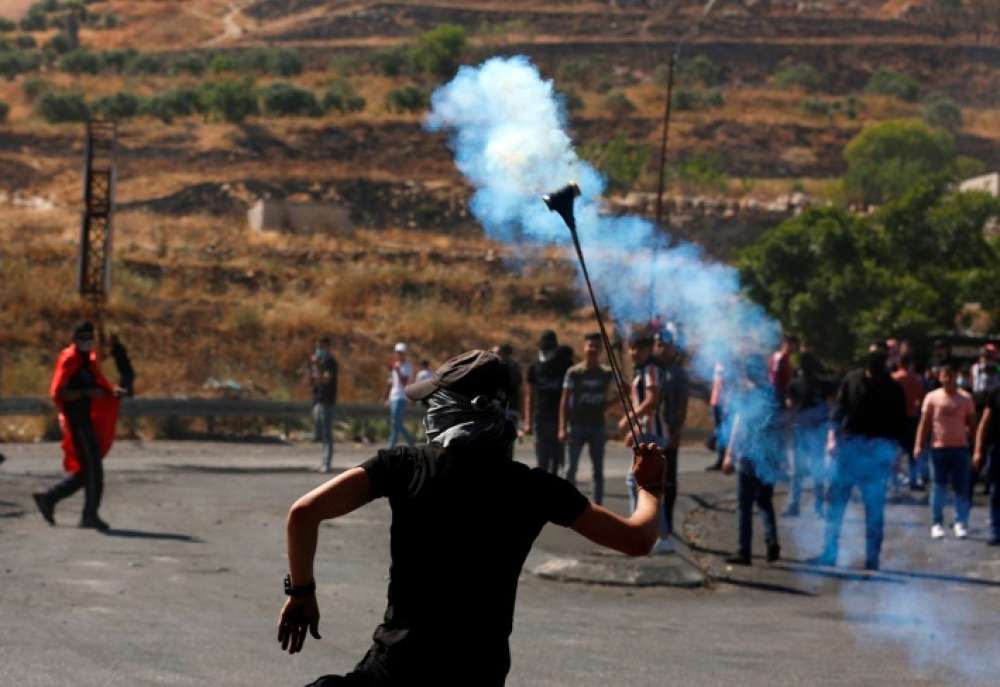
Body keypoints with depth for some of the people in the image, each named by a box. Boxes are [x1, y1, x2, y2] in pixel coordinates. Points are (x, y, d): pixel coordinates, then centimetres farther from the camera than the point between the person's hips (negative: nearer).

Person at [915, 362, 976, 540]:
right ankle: (937, 523, 9)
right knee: (938, 487, 1)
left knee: (961, 488, -1)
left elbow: (972, 423, 7)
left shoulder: (965, 398, 3)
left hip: (960, 447, 1)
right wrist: (919, 445, -7)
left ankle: (961, 523, 5)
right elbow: (924, 423, 1)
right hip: (939, 447, -1)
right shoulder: (932, 397, 1)